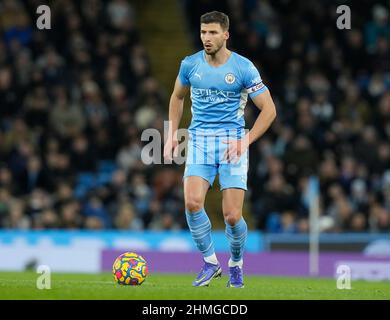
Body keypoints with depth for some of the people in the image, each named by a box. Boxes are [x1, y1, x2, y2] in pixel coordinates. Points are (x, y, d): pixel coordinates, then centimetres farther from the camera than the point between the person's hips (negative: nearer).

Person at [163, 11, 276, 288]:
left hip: (232, 143, -2)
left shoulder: (243, 68, -7)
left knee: (232, 216, -8)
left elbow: (269, 110, -4)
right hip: (199, 141, 2)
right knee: (192, 202, -20)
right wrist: (172, 135, 12)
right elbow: (177, 97, 22)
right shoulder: (190, 65, 3)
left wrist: (245, 141, -13)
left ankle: (236, 264, 21)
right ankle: (210, 262, -1)